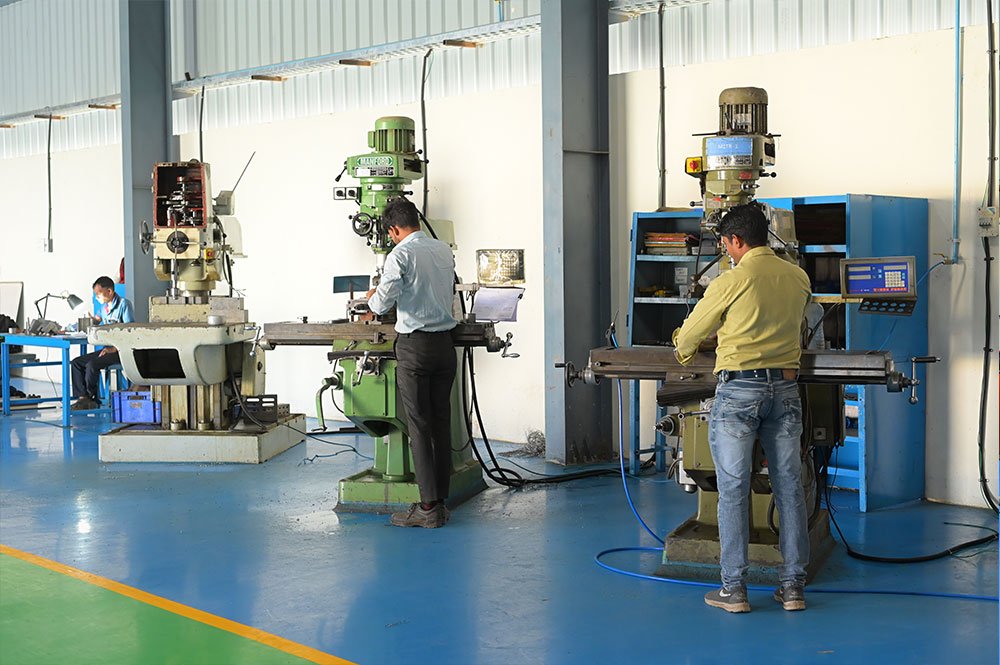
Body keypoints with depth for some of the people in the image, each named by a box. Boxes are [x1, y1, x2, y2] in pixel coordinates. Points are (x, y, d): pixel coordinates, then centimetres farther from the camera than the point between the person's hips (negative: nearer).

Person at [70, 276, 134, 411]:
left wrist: (114, 349, -22)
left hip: (121, 350, -9)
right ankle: (82, 397, -12)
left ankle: (91, 398, -8)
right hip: (108, 348, 9)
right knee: (76, 363, -4)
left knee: (92, 364, -27)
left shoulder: (124, 304, -10)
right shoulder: (104, 307, 16)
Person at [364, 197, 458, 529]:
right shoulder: (444, 251, 10)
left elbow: (382, 302, -13)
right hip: (445, 343, 6)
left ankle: (428, 507, -2)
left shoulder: (400, 255, -11)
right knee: (441, 422, 10)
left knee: (419, 426, -2)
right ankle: (441, 501, 14)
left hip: (415, 346, -6)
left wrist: (372, 298, 9)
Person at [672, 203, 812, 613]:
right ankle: (793, 586, 13)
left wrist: (683, 352, 25)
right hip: (785, 387, 5)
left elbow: (691, 333, 3)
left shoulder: (730, 282, -10)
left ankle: (734, 588, 5)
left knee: (733, 490, 2)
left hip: (739, 390, -5)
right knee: (789, 487, 9)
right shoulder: (798, 279, 6)